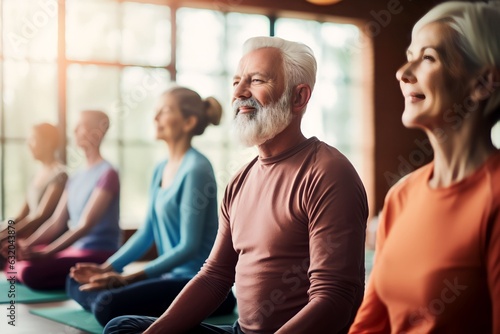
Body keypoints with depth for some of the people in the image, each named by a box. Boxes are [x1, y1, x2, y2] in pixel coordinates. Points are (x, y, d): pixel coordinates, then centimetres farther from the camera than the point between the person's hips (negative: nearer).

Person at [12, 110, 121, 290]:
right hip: (76, 250, 9)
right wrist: (27, 244, -4)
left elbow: (85, 224, -19)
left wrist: (45, 253, -24)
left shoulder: (107, 174, -12)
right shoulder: (75, 178, 15)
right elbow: (56, 222, 13)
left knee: (29, 271, -27)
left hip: (98, 256, -9)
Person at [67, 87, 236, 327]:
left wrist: (128, 278, -22)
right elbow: (147, 232, 14)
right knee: (77, 283, 9)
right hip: (171, 275, 10)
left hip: (198, 283, -9)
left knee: (108, 306, -27)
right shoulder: (161, 169, 11)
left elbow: (189, 247, -19)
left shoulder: (195, 169, -15)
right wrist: (106, 268, 2)